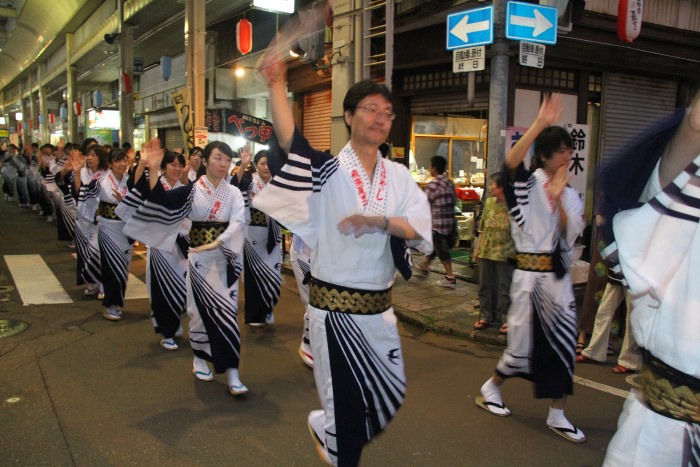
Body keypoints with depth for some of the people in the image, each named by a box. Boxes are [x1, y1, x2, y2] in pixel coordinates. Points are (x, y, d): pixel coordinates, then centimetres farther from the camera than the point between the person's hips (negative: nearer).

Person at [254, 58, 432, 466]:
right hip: (335, 306, -5)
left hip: (379, 307, 5)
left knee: (391, 394, 18)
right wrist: (277, 85, -36)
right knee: (348, 402, 6)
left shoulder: (399, 176, 4)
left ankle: (327, 429, 43)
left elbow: (420, 229, -7)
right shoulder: (329, 171, -7)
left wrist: (380, 222, -24)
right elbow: (289, 139, -24)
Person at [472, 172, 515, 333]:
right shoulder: (489, 202, 4)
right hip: (486, 251, 5)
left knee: (504, 288, 5)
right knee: (485, 286, 13)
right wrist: (477, 248, 10)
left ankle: (505, 319, 16)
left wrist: (514, 253, -13)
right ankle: (485, 316, 26)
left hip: (504, 253, -5)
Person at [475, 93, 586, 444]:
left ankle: (557, 415, 18)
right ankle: (490, 388, 30)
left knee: (562, 343, 5)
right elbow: (510, 161, -28)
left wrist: (558, 199, -13)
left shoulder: (570, 194, 10)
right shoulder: (528, 184, -6)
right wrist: (540, 123, -33)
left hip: (558, 277, 5)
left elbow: (571, 235, -2)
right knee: (524, 341, 3)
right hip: (530, 275, -5)